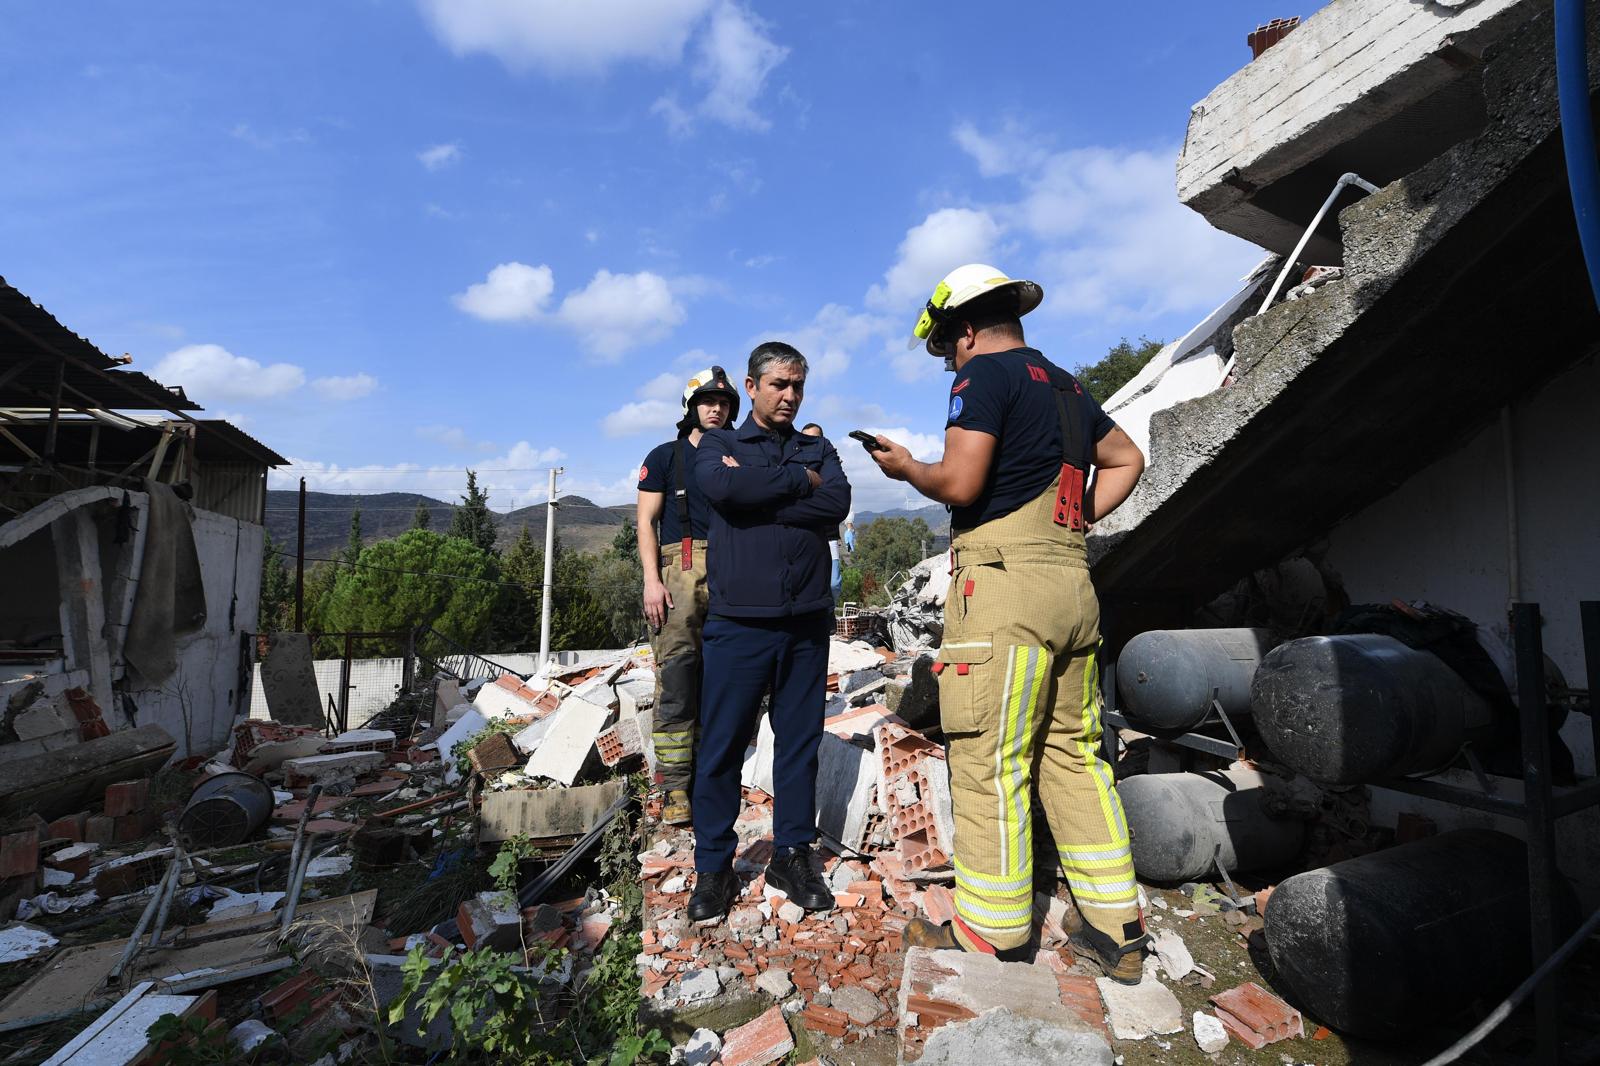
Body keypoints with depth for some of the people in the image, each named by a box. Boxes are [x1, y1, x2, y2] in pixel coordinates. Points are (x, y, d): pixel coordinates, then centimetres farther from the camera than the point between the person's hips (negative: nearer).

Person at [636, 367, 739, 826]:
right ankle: (674, 786, -5)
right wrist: (651, 580, -9)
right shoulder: (665, 456, 9)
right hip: (679, 567, -3)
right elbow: (646, 521, 4)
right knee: (677, 669, -11)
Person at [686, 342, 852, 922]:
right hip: (738, 619, -2)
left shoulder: (818, 449, 15)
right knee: (722, 744, 3)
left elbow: (837, 502, -6)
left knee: (800, 741, 10)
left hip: (807, 620, 3)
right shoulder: (719, 444, 10)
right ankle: (714, 866, 19)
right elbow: (721, 487, -15)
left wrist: (756, 494, -10)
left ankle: (793, 854, 25)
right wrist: (798, 480, -6)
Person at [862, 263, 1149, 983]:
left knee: (988, 763, 0)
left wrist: (905, 468, 3)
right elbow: (1126, 459, 31)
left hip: (1005, 582, -9)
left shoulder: (985, 375, -5)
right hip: (1073, 582, 9)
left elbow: (960, 483, -16)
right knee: (1074, 755, 13)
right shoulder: (1063, 383, 21)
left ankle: (992, 937, 12)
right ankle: (1117, 931, 21)